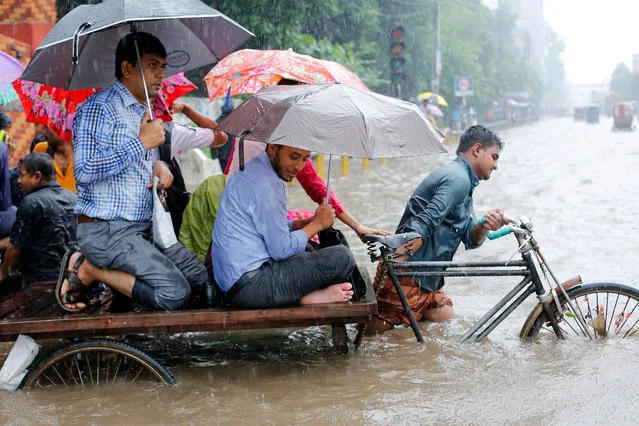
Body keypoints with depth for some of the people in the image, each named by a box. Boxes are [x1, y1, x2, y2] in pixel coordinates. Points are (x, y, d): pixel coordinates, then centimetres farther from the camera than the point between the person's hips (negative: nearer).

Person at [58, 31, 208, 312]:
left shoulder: (144, 112, 17)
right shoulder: (99, 107, -12)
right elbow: (84, 171, -23)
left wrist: (158, 166, 6)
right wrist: (142, 142, -18)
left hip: (143, 229, 10)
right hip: (105, 231, -9)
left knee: (201, 279, 0)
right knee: (174, 293, -20)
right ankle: (87, 270, -4)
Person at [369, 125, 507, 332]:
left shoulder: (463, 183, 22)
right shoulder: (458, 179, -12)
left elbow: (470, 239, 13)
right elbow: (422, 226, -23)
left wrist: (485, 227, -9)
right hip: (407, 276, -11)